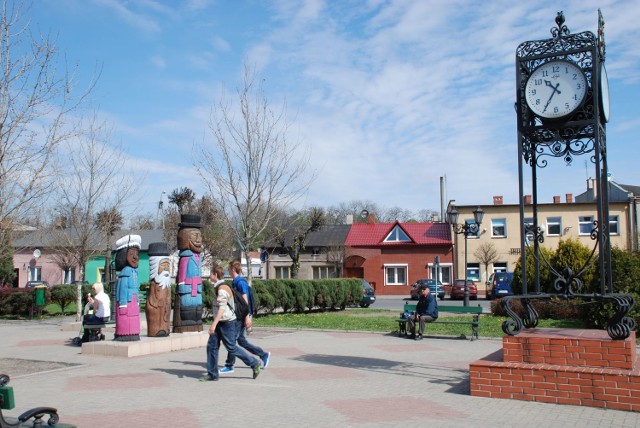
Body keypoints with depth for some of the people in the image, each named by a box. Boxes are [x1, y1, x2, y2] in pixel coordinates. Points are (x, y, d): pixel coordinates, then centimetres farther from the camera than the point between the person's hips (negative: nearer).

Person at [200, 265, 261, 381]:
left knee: (231, 347, -3)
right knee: (212, 346, 5)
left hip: (227, 323, -10)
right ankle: (212, 374, 10)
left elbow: (222, 308, -26)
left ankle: (254, 364, 9)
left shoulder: (222, 289, -18)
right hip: (220, 322, 10)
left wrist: (214, 324, -32)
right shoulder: (219, 287, 13)